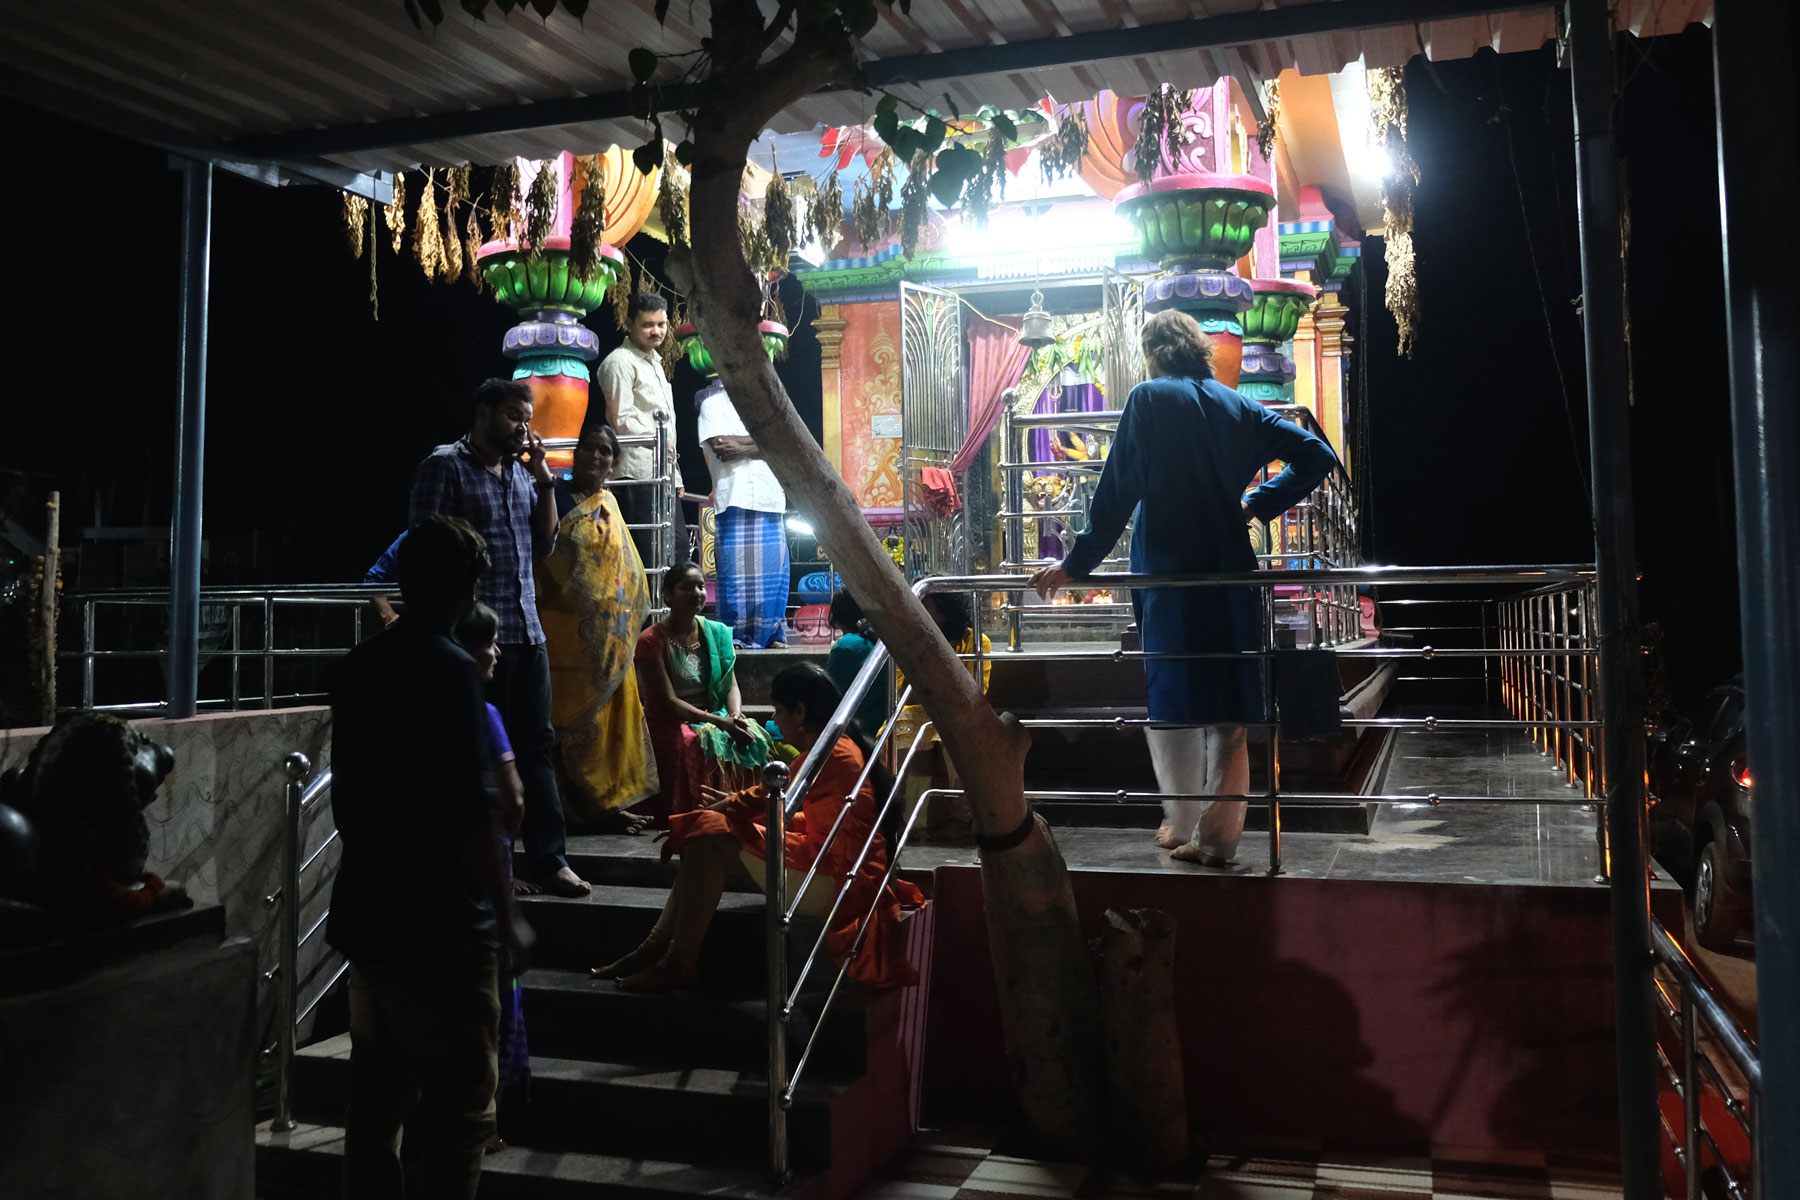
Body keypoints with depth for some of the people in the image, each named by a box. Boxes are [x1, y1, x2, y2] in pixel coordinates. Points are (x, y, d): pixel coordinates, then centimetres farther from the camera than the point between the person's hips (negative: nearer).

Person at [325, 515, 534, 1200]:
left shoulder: (358, 667, 8)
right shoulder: (450, 670, -15)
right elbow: (470, 812, -19)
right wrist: (507, 918, -11)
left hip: (366, 913, 8)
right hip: (441, 925, -8)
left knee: (376, 1095, 16)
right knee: (460, 1112, -1)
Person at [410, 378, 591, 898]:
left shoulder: (521, 471, 18)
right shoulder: (446, 465, -3)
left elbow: (546, 543, 16)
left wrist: (543, 480, 6)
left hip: (527, 630, 7)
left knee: (536, 744, 7)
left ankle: (549, 860, 11)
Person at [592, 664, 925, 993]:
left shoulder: (830, 753, -17)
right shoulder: (843, 746, 15)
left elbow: (768, 795, -16)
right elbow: (807, 820, 20)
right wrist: (734, 804, 17)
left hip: (834, 879, -11)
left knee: (712, 838, -13)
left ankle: (679, 964, -9)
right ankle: (657, 948, 4)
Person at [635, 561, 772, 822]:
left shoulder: (717, 632, 11)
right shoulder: (651, 641, -6)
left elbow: (731, 685, 8)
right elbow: (669, 702, -13)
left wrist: (736, 716, -15)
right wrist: (719, 722, -23)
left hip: (714, 717, 5)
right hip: (670, 725, -5)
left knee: (754, 738, -25)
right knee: (702, 744, -35)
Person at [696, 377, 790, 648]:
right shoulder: (714, 404, 5)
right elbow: (720, 448, -10)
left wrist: (743, 446, -7)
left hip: (770, 499, 6)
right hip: (736, 501, -6)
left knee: (774, 569, 3)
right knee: (738, 568, -8)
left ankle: (771, 632, 11)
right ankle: (736, 636, -3)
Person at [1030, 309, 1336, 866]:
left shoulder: (1149, 399, -3)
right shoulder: (1238, 406, 12)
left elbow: (1117, 492, -7)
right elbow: (1316, 456, 11)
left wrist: (1076, 564, -2)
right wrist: (1258, 505, 17)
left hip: (1170, 577, -4)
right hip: (1233, 580, 5)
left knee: (1174, 707, 7)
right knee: (1228, 714, 9)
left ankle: (1183, 827, 13)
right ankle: (1219, 835, 14)